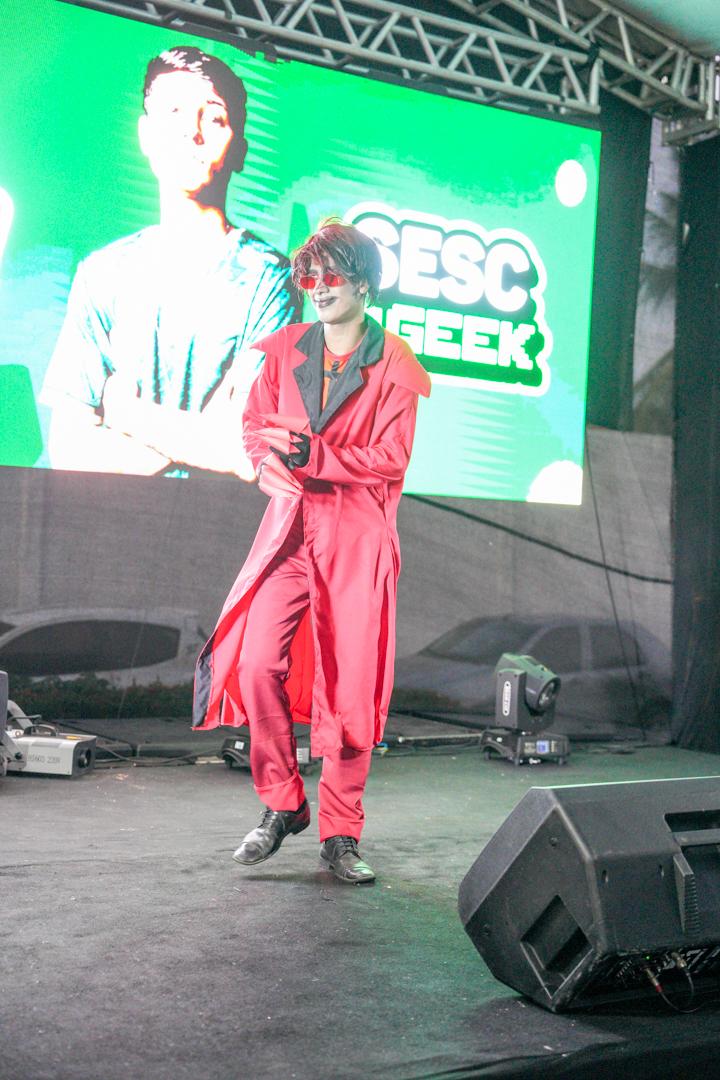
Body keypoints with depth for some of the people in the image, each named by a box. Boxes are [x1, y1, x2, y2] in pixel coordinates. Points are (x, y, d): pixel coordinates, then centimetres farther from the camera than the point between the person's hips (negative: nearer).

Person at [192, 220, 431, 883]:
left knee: (352, 687, -2)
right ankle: (282, 805, 11)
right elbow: (254, 423, 17)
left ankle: (341, 835, 12)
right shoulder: (287, 350, 11)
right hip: (290, 527, 3)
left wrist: (308, 453, -13)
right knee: (257, 664, -10)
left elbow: (390, 458, -7)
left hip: (358, 536, -3)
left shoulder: (393, 364, -2)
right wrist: (269, 462, -5)